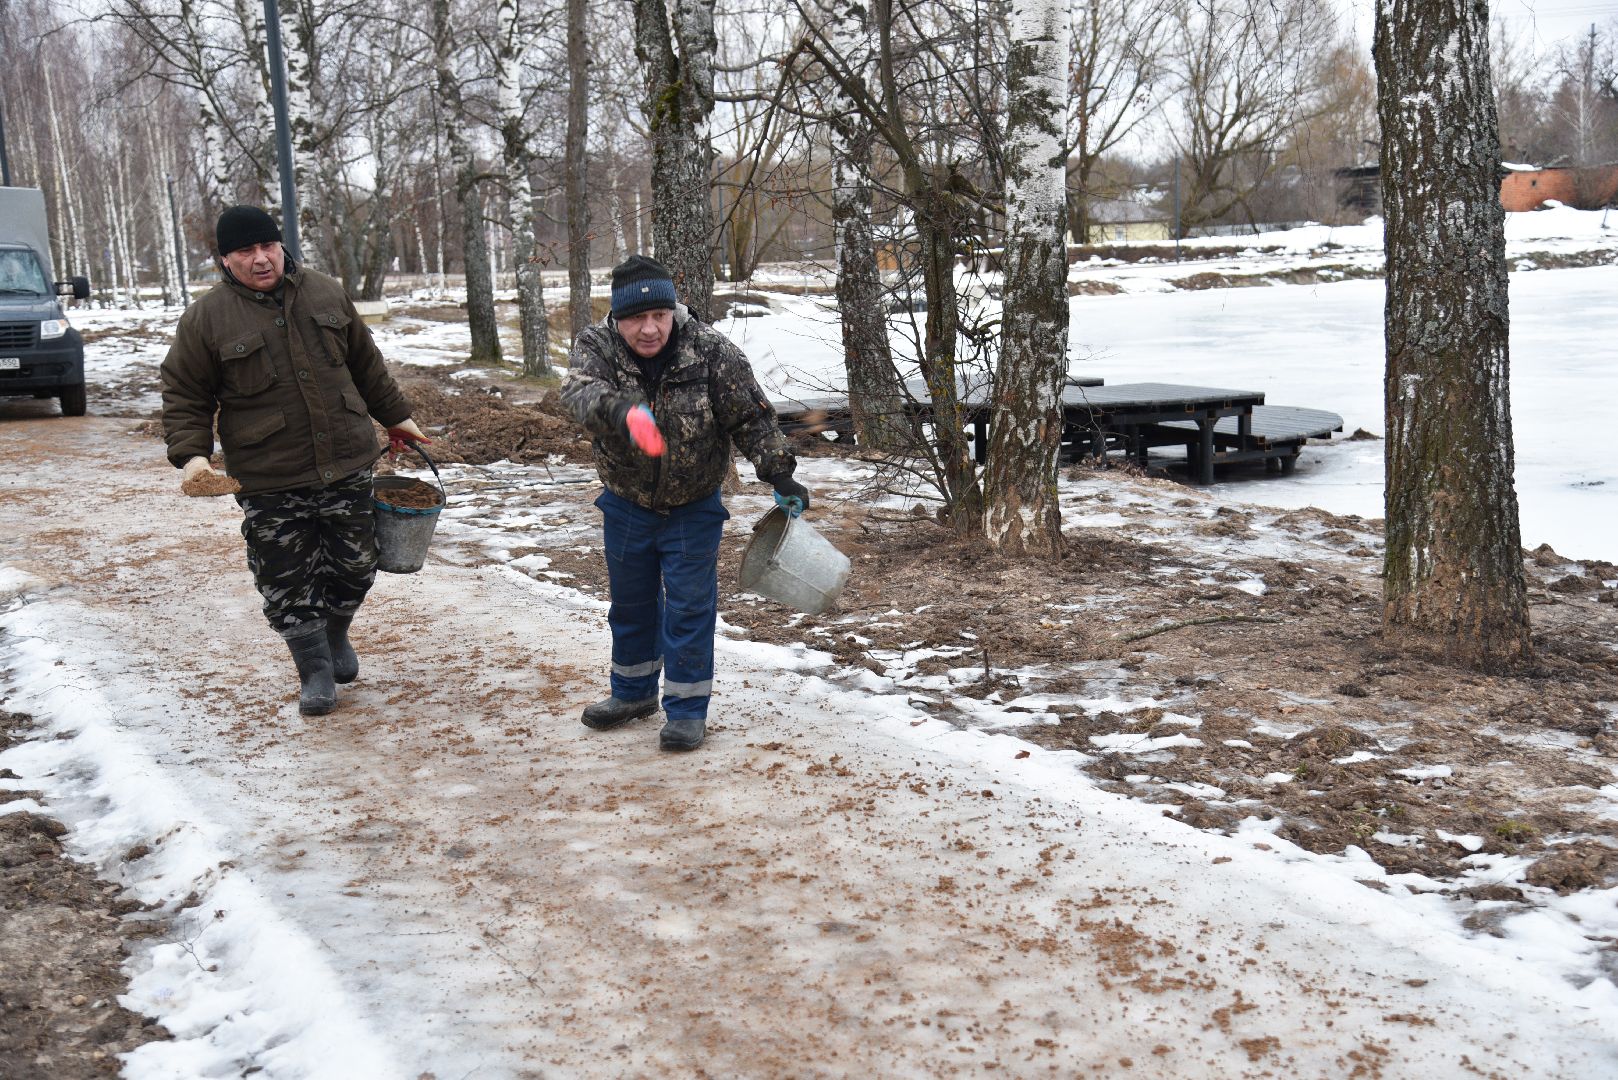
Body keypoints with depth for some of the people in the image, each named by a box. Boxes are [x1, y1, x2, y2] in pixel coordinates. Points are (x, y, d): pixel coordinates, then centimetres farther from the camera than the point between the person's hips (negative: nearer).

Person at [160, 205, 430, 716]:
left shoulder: (326, 294, 6)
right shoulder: (206, 318, -3)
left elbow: (366, 364, 18)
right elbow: (183, 395, 2)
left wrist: (396, 416, 22)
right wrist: (191, 453, -12)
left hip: (348, 467, 3)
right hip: (269, 484, -2)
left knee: (355, 565, 10)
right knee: (286, 580, 2)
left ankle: (336, 635, 38)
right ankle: (315, 670, 19)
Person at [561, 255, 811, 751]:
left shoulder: (711, 351, -19)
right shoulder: (596, 345, -16)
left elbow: (752, 416, -10)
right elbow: (581, 391, -38)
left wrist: (780, 474, -18)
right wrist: (623, 411, -58)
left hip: (693, 509, -2)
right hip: (626, 505, 3)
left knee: (689, 607, 0)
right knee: (629, 602, 18)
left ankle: (687, 707, 15)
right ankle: (633, 691, 38)